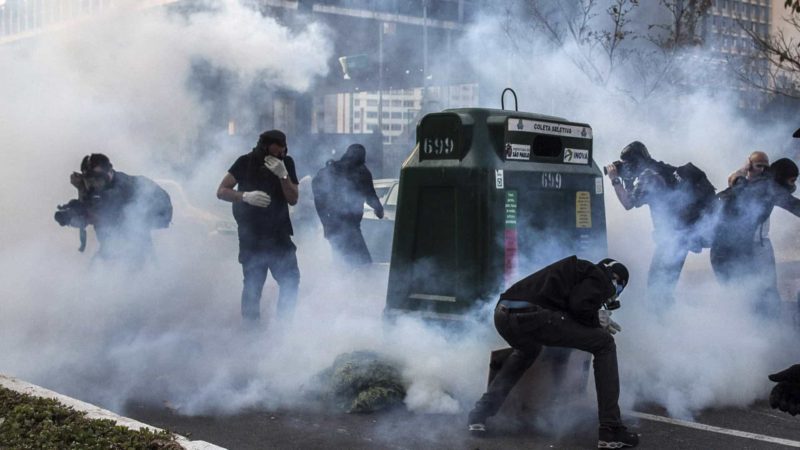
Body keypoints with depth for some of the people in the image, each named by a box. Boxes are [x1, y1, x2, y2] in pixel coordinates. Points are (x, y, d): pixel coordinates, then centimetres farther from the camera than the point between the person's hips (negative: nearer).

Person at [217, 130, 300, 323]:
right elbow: (221, 191, -7)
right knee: (253, 285, -2)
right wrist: (246, 196, -23)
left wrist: (283, 175, -21)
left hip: (279, 234, 3)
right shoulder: (246, 163, -7)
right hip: (251, 236, -2)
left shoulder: (286, 163, -1)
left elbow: (293, 199, -5)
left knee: (291, 280, -2)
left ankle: (284, 324, 12)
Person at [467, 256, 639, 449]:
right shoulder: (601, 278, 10)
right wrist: (597, 321, 14)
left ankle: (480, 414, 33)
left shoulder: (580, 269, 35)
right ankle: (611, 431, 4)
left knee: (528, 349, 42)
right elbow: (580, 306, -6)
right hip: (532, 315, -8)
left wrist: (597, 319, 31)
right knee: (604, 344, 9)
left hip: (502, 313, 9)